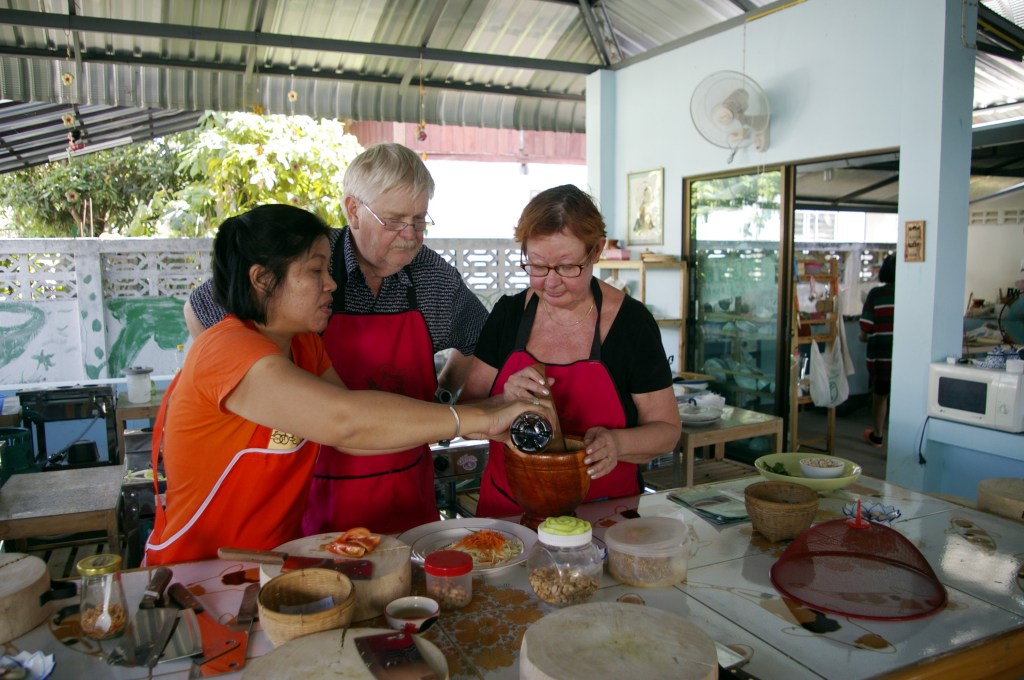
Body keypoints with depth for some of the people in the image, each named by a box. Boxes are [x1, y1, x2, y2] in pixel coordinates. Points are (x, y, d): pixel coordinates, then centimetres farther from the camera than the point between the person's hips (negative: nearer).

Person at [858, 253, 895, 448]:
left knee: (879, 396, 18)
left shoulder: (876, 294, -5)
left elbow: (865, 329, -7)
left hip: (880, 353, 0)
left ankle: (877, 435, 34)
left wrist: (862, 336, 15)